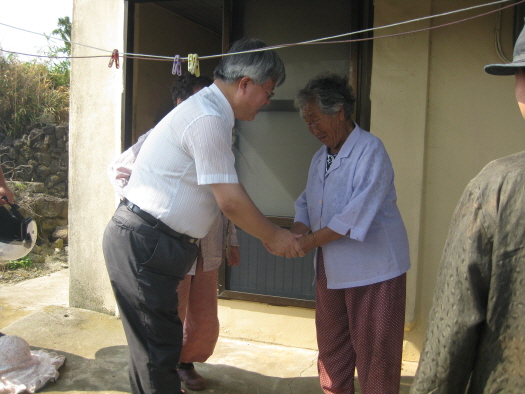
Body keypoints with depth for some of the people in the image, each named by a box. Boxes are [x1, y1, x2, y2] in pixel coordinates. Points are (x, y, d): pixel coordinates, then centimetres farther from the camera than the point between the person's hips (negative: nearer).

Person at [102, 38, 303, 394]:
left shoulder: (206, 109, 14)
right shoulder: (209, 119, -19)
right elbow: (231, 201, -19)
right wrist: (273, 237, -5)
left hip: (149, 242, 10)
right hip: (143, 244, -10)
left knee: (152, 348, 18)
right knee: (157, 351, -1)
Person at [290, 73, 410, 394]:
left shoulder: (370, 150, -15)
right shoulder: (321, 157, 11)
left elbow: (358, 214, -24)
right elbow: (306, 203, 11)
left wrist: (310, 241, -20)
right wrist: (297, 233, -9)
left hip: (373, 269, -8)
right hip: (331, 269, 8)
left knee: (374, 354, 3)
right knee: (332, 348, 19)